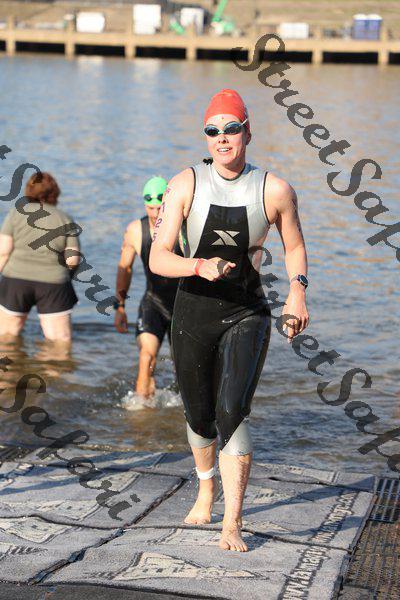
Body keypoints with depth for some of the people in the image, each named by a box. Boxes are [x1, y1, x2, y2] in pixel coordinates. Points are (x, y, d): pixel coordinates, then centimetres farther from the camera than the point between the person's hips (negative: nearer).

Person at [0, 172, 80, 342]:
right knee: (61, 339, 5)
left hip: (17, 279, 0)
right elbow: (73, 260, -2)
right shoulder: (65, 220, 3)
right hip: (53, 283, 0)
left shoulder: (16, 213, 0)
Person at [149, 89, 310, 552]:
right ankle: (206, 489, 45)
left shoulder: (275, 190, -6)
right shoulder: (186, 185, -8)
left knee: (232, 414, -18)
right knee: (198, 416, 15)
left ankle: (232, 525, -12)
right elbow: (158, 258, -13)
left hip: (247, 315, -1)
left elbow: (295, 247, 12)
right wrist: (200, 266, -31)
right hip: (193, 313, 2)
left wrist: (297, 288, -4)